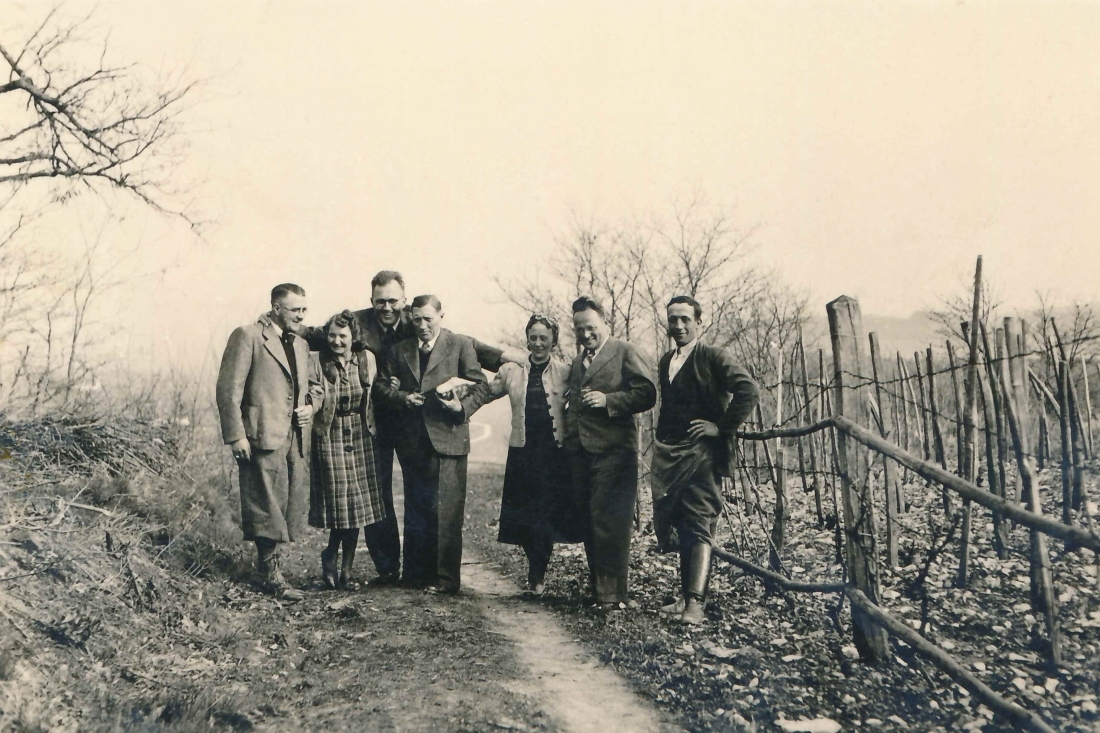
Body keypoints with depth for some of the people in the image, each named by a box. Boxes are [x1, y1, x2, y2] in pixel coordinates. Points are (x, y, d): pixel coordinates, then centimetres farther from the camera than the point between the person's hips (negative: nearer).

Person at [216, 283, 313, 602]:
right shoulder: (247, 337, -4)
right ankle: (271, 575, 7)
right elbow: (228, 389, -9)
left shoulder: (301, 344, 19)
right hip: (264, 436, -7)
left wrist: (309, 408, 7)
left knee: (292, 505, 9)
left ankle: (270, 565, 22)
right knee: (267, 507, -4)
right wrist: (236, 435, -14)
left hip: (296, 438, 7)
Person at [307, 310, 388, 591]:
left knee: (357, 503, 5)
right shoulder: (316, 361, -6)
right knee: (338, 501, -5)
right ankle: (331, 555, 21)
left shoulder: (367, 359, 3)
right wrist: (314, 399, -25)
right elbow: (313, 403, -7)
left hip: (360, 437, 3)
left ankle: (345, 570, 17)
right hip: (330, 438, -3)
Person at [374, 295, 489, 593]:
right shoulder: (399, 350, 15)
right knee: (415, 510, 12)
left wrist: (463, 406, -20)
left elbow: (478, 386, -2)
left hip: (447, 438, -4)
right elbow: (380, 386, 13)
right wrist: (402, 397, -5)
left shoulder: (461, 345, 3)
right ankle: (415, 574, 22)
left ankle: (446, 578, 6)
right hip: (411, 441, 4)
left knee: (445, 511, -3)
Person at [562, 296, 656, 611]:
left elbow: (646, 393, -9)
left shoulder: (626, 352, 0)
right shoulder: (577, 362, 23)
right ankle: (598, 587, 19)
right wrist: (568, 436, 18)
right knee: (589, 523, 10)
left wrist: (608, 400, -17)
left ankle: (612, 593, -1)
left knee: (608, 523, -8)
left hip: (613, 451, -7)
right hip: (580, 452, 7)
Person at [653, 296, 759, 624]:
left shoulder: (713, 357, -6)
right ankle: (686, 594, 20)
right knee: (679, 527, 11)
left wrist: (722, 427, -15)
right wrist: (661, 443, 15)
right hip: (669, 456, 7)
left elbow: (749, 390, -17)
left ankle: (695, 603, -9)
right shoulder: (665, 362, 16)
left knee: (699, 527, -8)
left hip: (701, 454, -7)